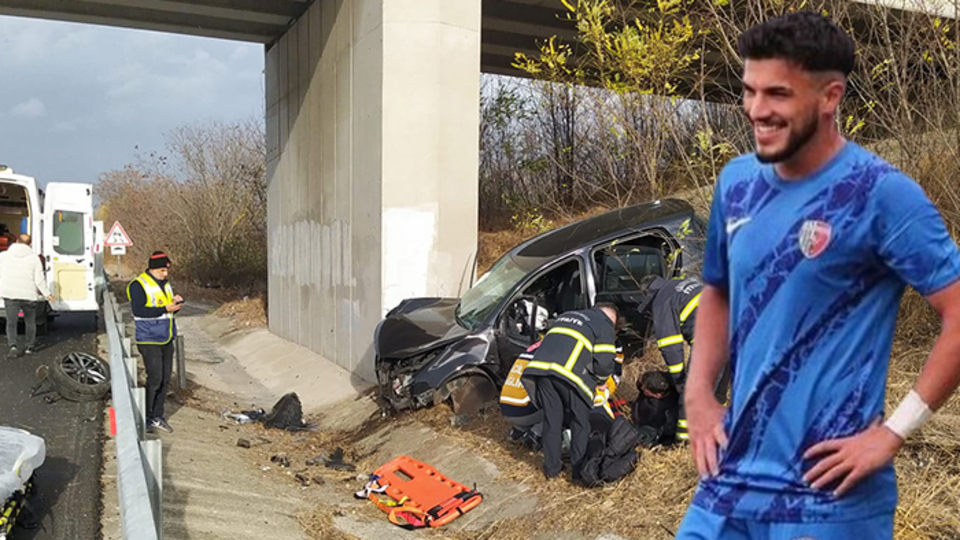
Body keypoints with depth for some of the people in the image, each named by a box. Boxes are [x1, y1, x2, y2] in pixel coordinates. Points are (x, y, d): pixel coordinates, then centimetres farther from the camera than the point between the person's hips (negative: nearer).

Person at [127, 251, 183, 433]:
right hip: (149, 341, -7)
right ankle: (146, 418, 6)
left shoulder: (165, 284, 13)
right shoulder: (138, 285, -12)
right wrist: (165, 309, -25)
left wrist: (176, 303, -3)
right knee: (155, 379, -8)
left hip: (166, 340, 8)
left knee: (165, 379, 8)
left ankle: (157, 416, 18)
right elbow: (138, 311, -22)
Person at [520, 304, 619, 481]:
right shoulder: (605, 325, 11)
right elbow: (605, 361, 0)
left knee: (551, 420, 16)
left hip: (541, 367, 6)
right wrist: (601, 382, 19)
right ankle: (579, 471, 12)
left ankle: (551, 468, 23)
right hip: (569, 374, -6)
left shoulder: (566, 315, 31)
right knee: (580, 424, 10)